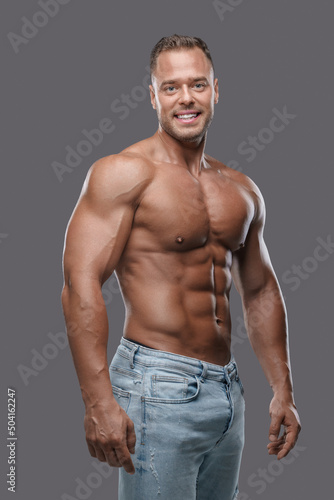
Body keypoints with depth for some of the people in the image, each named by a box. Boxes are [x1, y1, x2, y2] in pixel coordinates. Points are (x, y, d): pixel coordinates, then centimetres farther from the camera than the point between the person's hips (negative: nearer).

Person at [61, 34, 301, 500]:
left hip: (229, 390, 7)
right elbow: (80, 284, -17)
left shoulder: (241, 190, 12)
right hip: (159, 389, -7)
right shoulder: (124, 173, -9)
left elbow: (261, 291, 19)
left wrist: (283, 389, 16)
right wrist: (99, 401, -24)